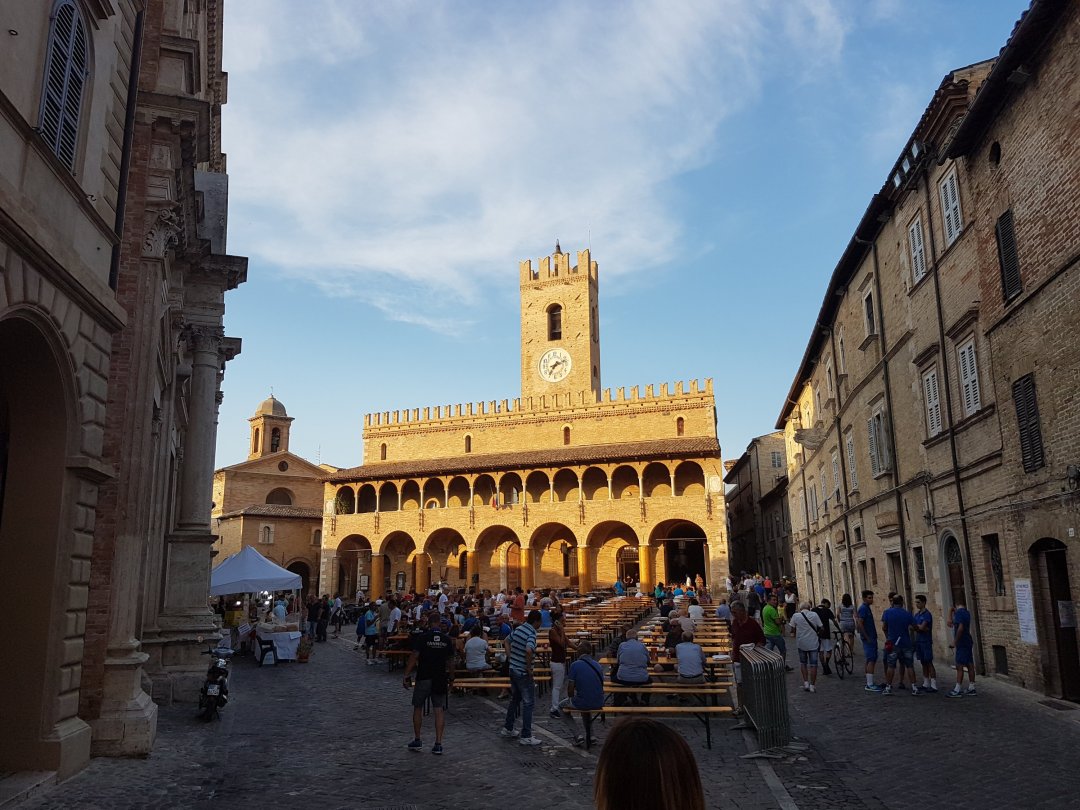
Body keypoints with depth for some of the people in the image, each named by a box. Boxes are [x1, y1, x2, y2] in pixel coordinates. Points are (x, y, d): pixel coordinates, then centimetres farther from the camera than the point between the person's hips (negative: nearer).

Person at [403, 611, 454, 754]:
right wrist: (449, 678, 16)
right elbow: (451, 661, 6)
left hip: (424, 678, -2)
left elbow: (413, 657, -11)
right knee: (439, 710, 4)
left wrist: (406, 675, -6)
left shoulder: (423, 638, -8)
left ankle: (417, 741, 19)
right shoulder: (447, 639, 1)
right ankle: (438, 744, 2)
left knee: (418, 708, 14)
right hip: (440, 678, 2)